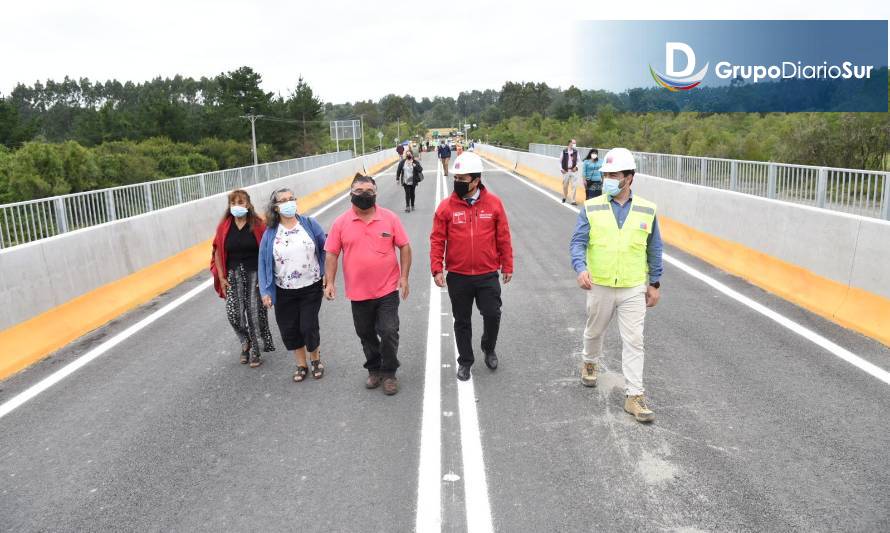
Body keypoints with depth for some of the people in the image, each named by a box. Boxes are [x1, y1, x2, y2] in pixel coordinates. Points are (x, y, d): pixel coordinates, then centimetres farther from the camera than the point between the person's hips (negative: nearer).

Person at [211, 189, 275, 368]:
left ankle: (255, 351, 18)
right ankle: (246, 342, 23)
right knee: (233, 314, -8)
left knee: (255, 314, 1)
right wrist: (221, 277, 1)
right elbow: (218, 253, 5)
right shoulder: (224, 227, 1)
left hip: (255, 274, -2)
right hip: (233, 275, 2)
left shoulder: (258, 225, -6)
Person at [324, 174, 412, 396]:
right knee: (366, 334, 15)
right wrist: (330, 282, -5)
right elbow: (332, 254, 2)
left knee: (389, 332, -3)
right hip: (358, 292, 2)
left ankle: (389, 373, 18)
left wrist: (404, 277, -6)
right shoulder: (341, 223, -2)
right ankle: (374, 370, 35)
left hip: (387, 290, -2)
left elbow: (404, 247, 0)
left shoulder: (390, 218, -4)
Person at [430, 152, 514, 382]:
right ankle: (465, 361, 31)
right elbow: (437, 240, -3)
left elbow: (503, 237, 2)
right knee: (462, 321, 12)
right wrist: (437, 269, -9)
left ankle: (489, 348, 33)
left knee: (492, 315, 2)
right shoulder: (446, 206, -6)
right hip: (457, 277, 0)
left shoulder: (493, 203, -4)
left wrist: (507, 266, 6)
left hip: (488, 275, 0)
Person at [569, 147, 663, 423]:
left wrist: (654, 283, 7)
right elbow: (578, 242, -8)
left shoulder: (646, 210, -1)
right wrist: (581, 269, -26)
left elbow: (654, 249, 7)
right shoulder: (591, 208, -6)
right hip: (600, 286, 0)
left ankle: (634, 396, 8)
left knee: (633, 341, 0)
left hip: (634, 289, 0)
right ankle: (590, 363, 49)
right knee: (594, 331, 19)